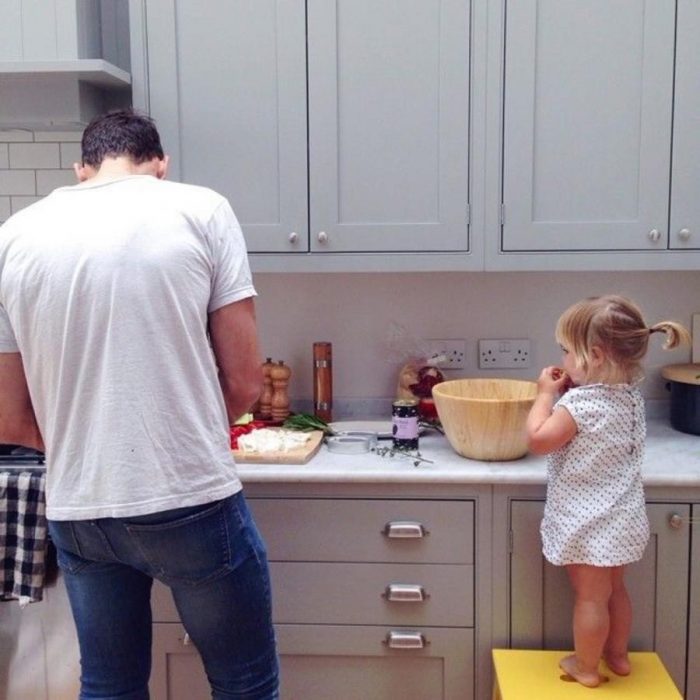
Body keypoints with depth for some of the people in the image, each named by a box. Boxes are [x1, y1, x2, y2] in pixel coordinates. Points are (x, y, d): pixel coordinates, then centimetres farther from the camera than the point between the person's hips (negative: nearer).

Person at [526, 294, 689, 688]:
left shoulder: (579, 403, -24)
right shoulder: (631, 395, 2)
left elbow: (538, 439, -21)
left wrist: (547, 393, -11)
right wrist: (568, 390, 4)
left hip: (588, 524, -8)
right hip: (622, 519, 8)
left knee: (590, 596, 6)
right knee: (615, 590, 23)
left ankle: (586, 667, 21)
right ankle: (618, 655, 37)